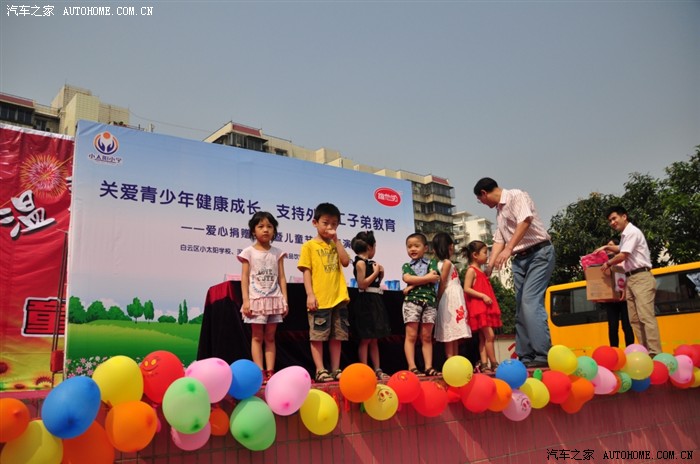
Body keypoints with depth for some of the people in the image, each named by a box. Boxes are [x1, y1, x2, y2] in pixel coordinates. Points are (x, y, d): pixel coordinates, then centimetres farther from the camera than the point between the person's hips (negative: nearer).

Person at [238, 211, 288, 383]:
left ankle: (270, 372, 7)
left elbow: (281, 278, 8)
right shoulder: (249, 252, 2)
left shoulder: (277, 253, 9)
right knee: (257, 337, 0)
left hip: (274, 299, 3)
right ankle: (260, 372, 1)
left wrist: (285, 300, 1)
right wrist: (246, 300, -10)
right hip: (256, 299, -2)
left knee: (270, 337, 6)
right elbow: (245, 278, -1)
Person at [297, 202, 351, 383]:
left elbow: (346, 262, -2)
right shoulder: (309, 245, 2)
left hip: (338, 298, 5)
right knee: (317, 336, -1)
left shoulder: (335, 245, 15)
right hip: (319, 299, -5)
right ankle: (320, 371, 6)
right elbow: (306, 271, -4)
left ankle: (335, 370, 16)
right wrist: (310, 294, -13)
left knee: (337, 336, 8)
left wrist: (337, 240, -1)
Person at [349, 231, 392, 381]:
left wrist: (380, 274, 7)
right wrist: (375, 272, -12)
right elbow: (362, 284, -19)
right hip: (365, 303, -9)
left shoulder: (369, 262, 15)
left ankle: (377, 370, 16)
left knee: (374, 339, 11)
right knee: (365, 339, -4)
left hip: (374, 302, 9)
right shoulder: (360, 262, -10)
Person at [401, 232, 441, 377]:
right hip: (411, 300, 0)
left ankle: (428, 367, 3)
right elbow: (407, 278, -8)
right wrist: (426, 278, -8)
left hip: (429, 300, 1)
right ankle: (412, 367, -5)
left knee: (427, 337, 4)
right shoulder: (407, 266, 13)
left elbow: (434, 278, -7)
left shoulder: (431, 263, 12)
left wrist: (413, 284, -9)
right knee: (411, 335, -5)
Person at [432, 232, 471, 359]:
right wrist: (439, 299, -5)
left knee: (454, 334, 8)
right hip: (452, 299, -9)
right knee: (451, 334, -9)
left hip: (453, 299, 9)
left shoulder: (441, 263, 16)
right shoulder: (447, 263, -9)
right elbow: (442, 284, -9)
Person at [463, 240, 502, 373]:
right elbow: (466, 289, -17)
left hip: (485, 308, 9)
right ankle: (494, 364, -7)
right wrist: (483, 296, -21)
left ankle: (484, 365, 5)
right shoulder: (471, 270, -8)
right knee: (489, 335, -12)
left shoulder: (480, 271, 19)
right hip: (478, 308, -9)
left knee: (483, 338, 5)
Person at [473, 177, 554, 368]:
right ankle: (526, 357, 7)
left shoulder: (516, 196, -8)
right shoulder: (499, 210, 18)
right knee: (521, 308, 4)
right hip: (520, 259, 9)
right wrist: (490, 266, 9)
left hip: (539, 253, -9)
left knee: (530, 302, -20)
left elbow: (526, 220, -24)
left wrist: (509, 249, -31)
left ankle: (543, 356, -20)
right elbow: (499, 240, 18)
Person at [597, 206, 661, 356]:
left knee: (646, 317, -17)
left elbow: (623, 255, -17)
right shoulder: (624, 235, 18)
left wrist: (608, 263, -1)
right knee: (634, 319, 4)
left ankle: (655, 353, -21)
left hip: (641, 278, -10)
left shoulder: (632, 232, -10)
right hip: (630, 279, 10)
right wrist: (607, 247, 27)